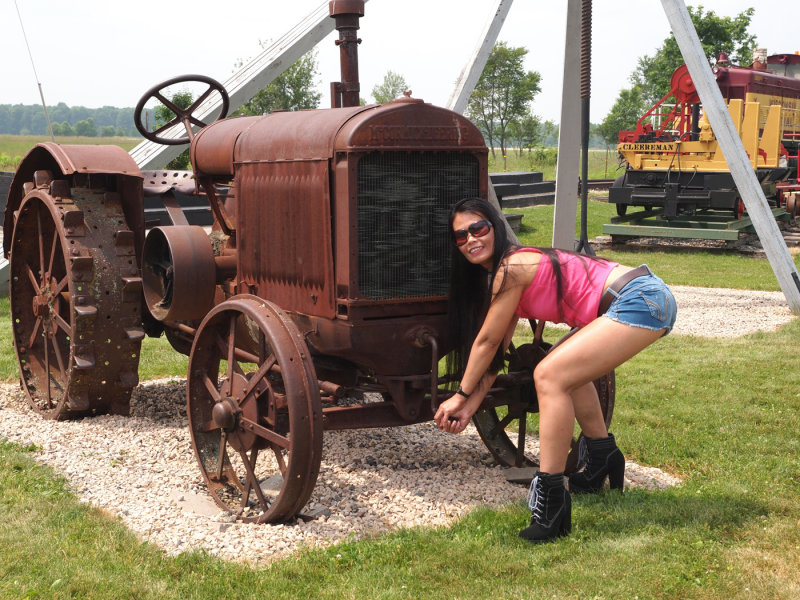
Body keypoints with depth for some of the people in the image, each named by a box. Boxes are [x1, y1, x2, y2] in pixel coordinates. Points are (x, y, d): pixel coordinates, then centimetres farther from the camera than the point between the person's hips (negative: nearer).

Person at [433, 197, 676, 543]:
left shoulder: (511, 268, -12)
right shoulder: (499, 274, 17)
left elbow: (486, 342, -4)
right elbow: (496, 351, 18)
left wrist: (461, 394, 8)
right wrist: (470, 407, 14)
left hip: (643, 300, -11)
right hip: (646, 296, 11)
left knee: (550, 376, -17)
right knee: (567, 370, 27)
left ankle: (550, 500, -17)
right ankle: (603, 462, 42)